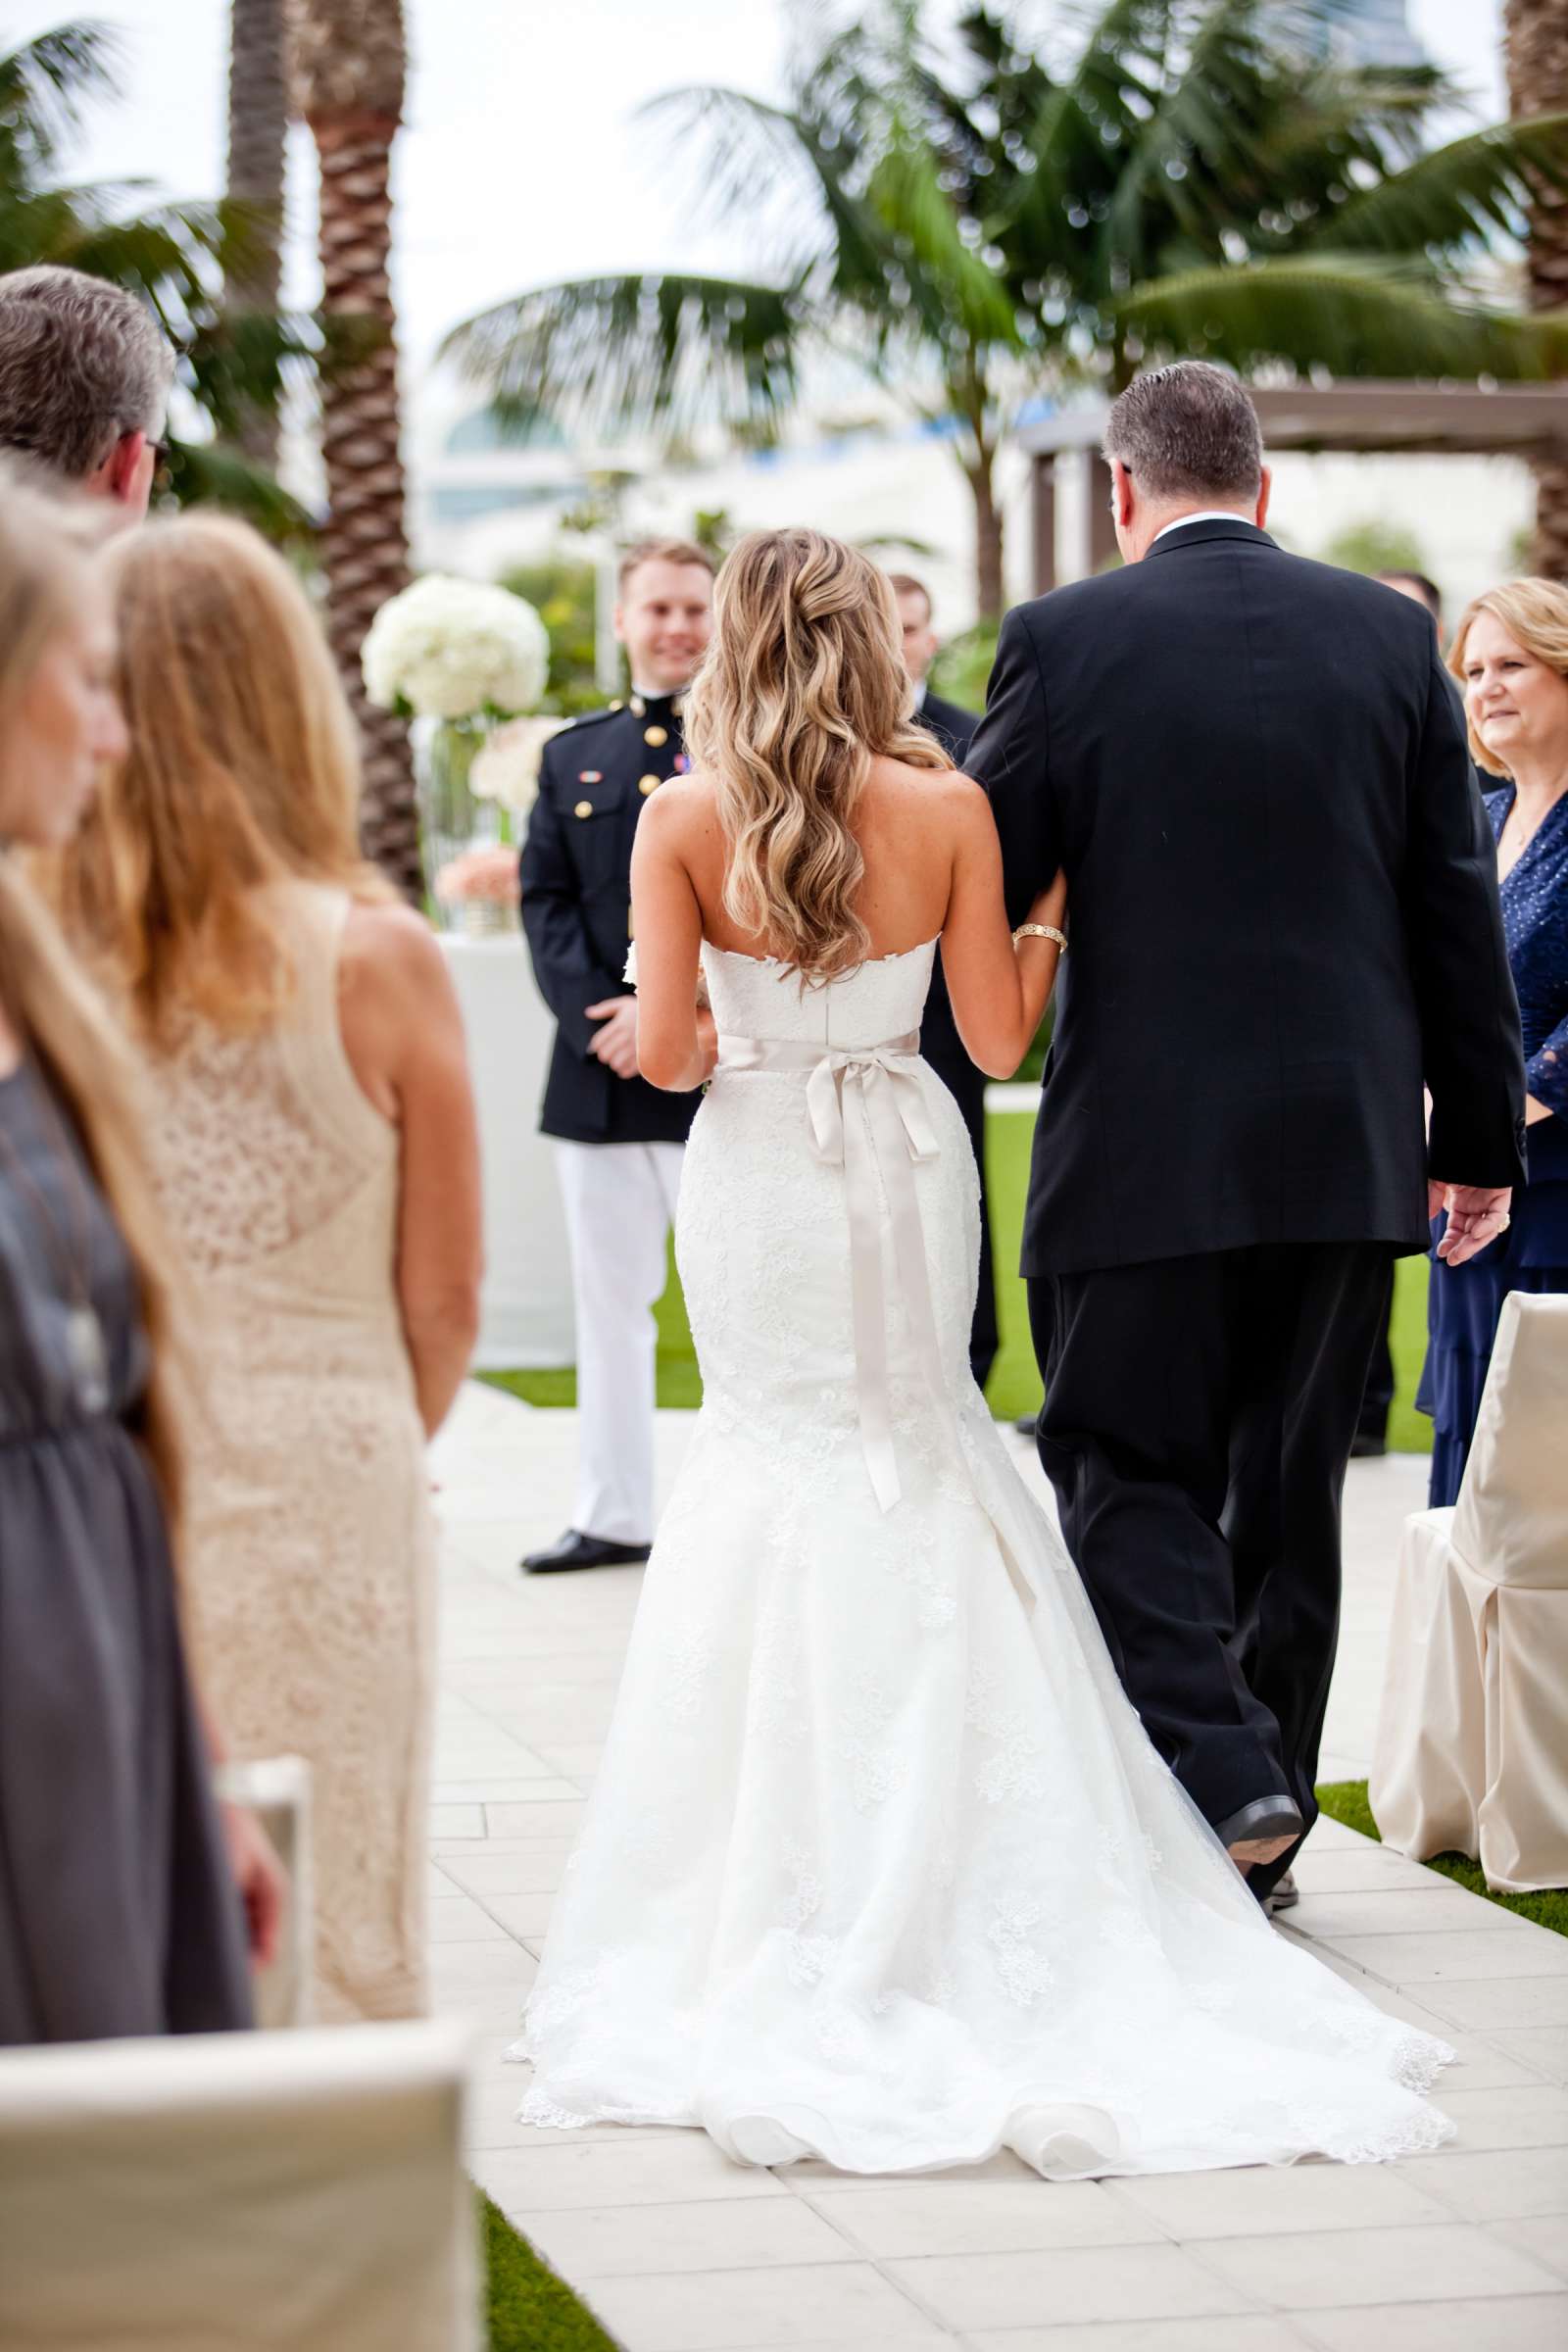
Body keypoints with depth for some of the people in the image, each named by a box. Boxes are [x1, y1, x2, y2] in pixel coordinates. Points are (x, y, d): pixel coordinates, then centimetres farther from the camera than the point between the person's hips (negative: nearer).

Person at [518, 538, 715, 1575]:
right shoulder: (573, 755, 14)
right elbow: (546, 899, 7)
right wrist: (598, 1016, -9)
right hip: (598, 1075, 5)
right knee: (610, 1299, 11)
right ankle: (614, 1514, 19)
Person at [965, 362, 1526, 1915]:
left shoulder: (1065, 640, -5)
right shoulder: (1392, 636, 4)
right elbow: (1458, 910, 5)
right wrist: (1481, 1136, 12)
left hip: (1144, 1144, -3)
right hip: (1347, 1144, 4)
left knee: (1127, 1468, 5)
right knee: (1286, 1485, 13)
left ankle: (1218, 1770, -13)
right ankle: (1268, 1826, 20)